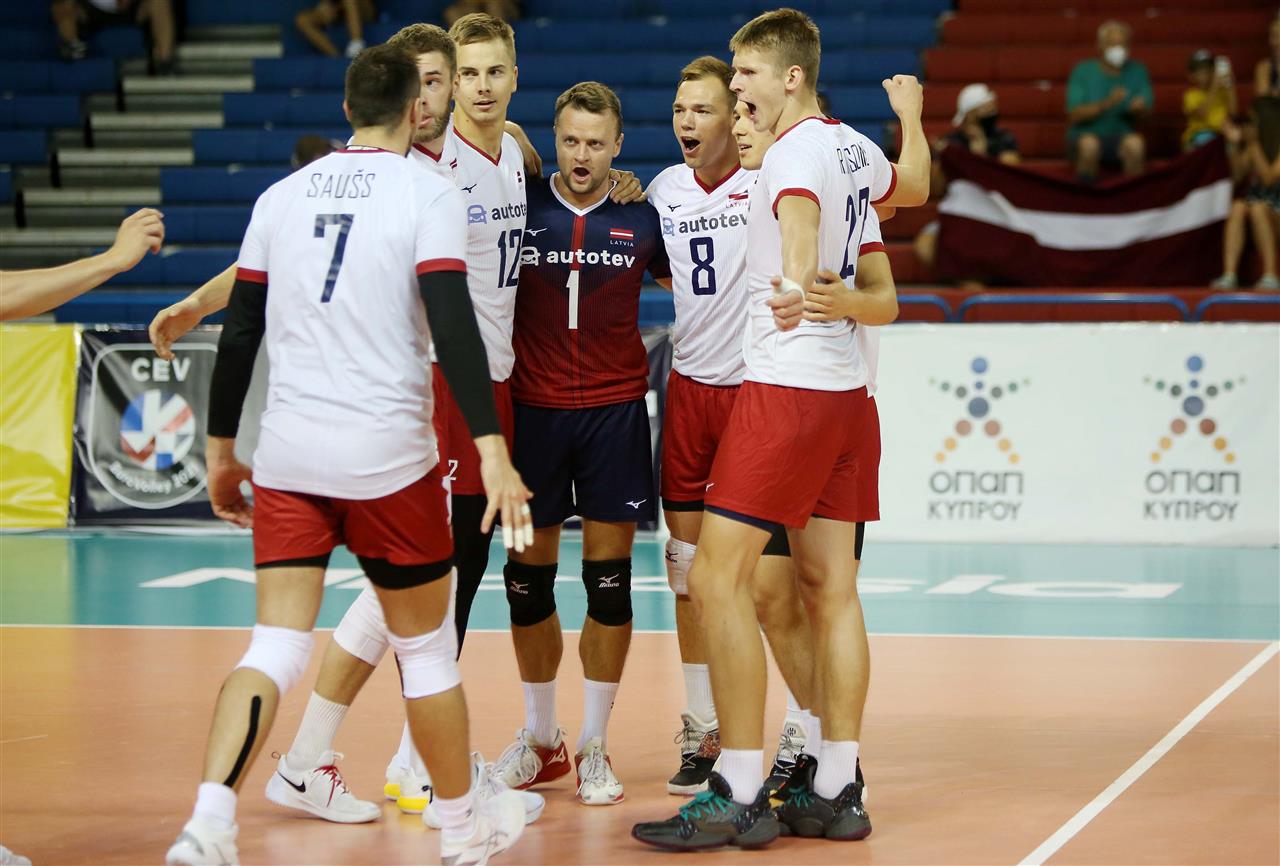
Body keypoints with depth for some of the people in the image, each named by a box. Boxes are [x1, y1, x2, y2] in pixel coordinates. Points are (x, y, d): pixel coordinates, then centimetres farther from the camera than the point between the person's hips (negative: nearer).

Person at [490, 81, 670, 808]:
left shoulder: (641, 222, 2)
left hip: (614, 412, 0)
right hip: (533, 411, 0)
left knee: (609, 577, -1)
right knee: (529, 577, 5)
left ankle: (595, 747, 10)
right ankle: (541, 738, 21)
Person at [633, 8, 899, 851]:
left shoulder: (794, 152, -13)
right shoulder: (858, 151, 14)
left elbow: (801, 209, -35)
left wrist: (801, 289, -53)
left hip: (787, 388, -9)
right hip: (847, 391, 9)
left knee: (718, 578, -8)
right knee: (830, 589, 9)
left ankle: (740, 797, -9)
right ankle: (834, 791, 11)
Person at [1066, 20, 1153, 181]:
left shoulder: (1137, 71, 7)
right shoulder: (1083, 71, 0)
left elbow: (1146, 111, 2)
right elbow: (1074, 115, -10)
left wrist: (1139, 109, -23)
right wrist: (1106, 104, -25)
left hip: (1122, 135, 1)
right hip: (1086, 134, -1)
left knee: (1135, 143, -33)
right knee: (1089, 143, -36)